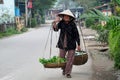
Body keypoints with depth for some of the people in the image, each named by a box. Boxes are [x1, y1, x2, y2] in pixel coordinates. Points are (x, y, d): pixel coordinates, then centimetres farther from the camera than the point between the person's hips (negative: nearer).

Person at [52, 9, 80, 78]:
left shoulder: (73, 24, -10)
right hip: (62, 44, 3)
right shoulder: (61, 23, -2)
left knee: (70, 59, 0)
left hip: (71, 45, -3)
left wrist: (78, 45, -3)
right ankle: (64, 70, 38)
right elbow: (56, 29, -13)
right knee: (61, 58, 13)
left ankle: (68, 73, 15)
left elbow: (77, 35, -6)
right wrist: (55, 22, -30)